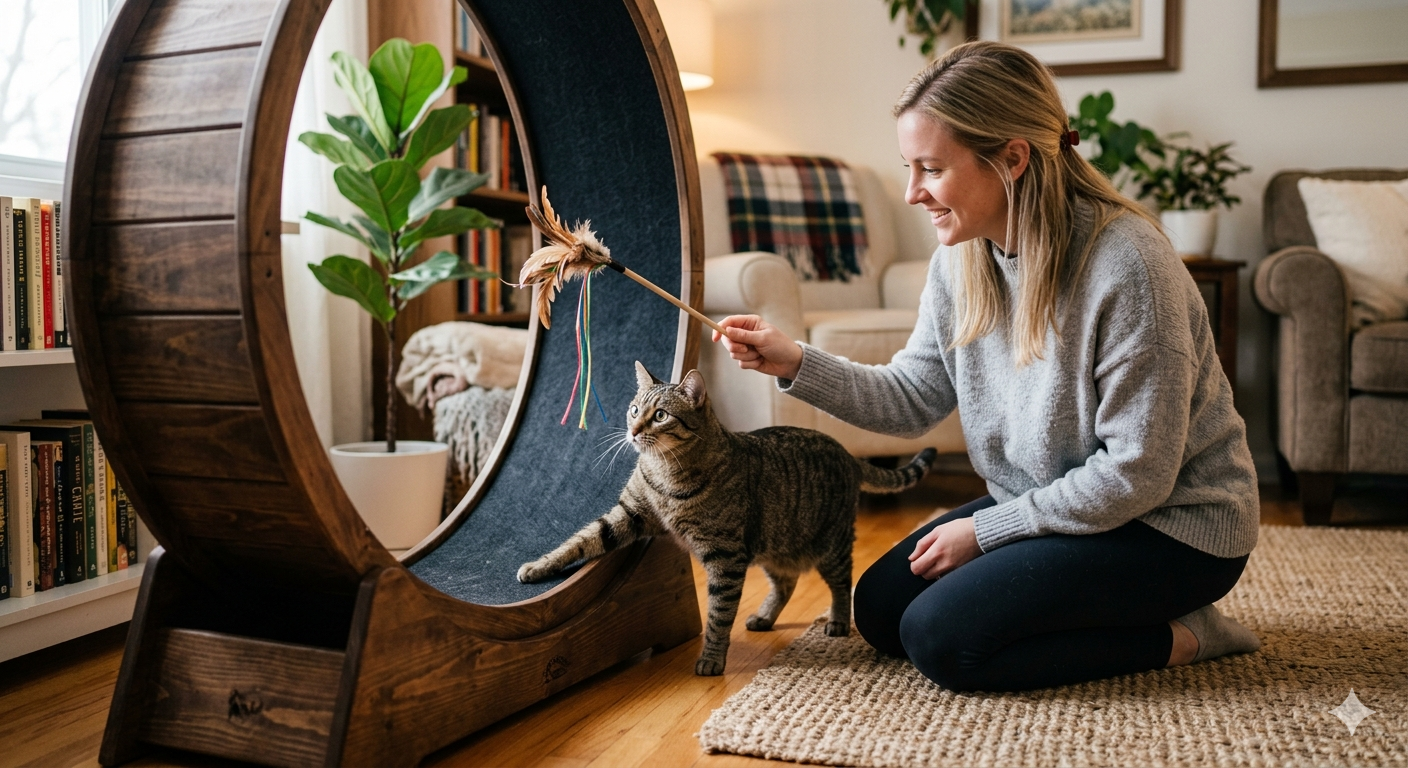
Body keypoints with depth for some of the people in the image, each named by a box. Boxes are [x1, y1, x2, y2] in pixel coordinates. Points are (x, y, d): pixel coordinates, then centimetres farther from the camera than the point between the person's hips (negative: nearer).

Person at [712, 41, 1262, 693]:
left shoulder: (1126, 266, -27)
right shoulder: (961, 257, -5)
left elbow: (1136, 475, -23)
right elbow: (913, 398, 3)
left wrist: (985, 530, -16)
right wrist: (795, 364, -11)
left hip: (1172, 524, -8)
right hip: (1047, 504, 8)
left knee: (941, 637, -19)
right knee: (880, 607, 5)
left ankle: (1176, 635, -1)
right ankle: (1128, 614, 13)